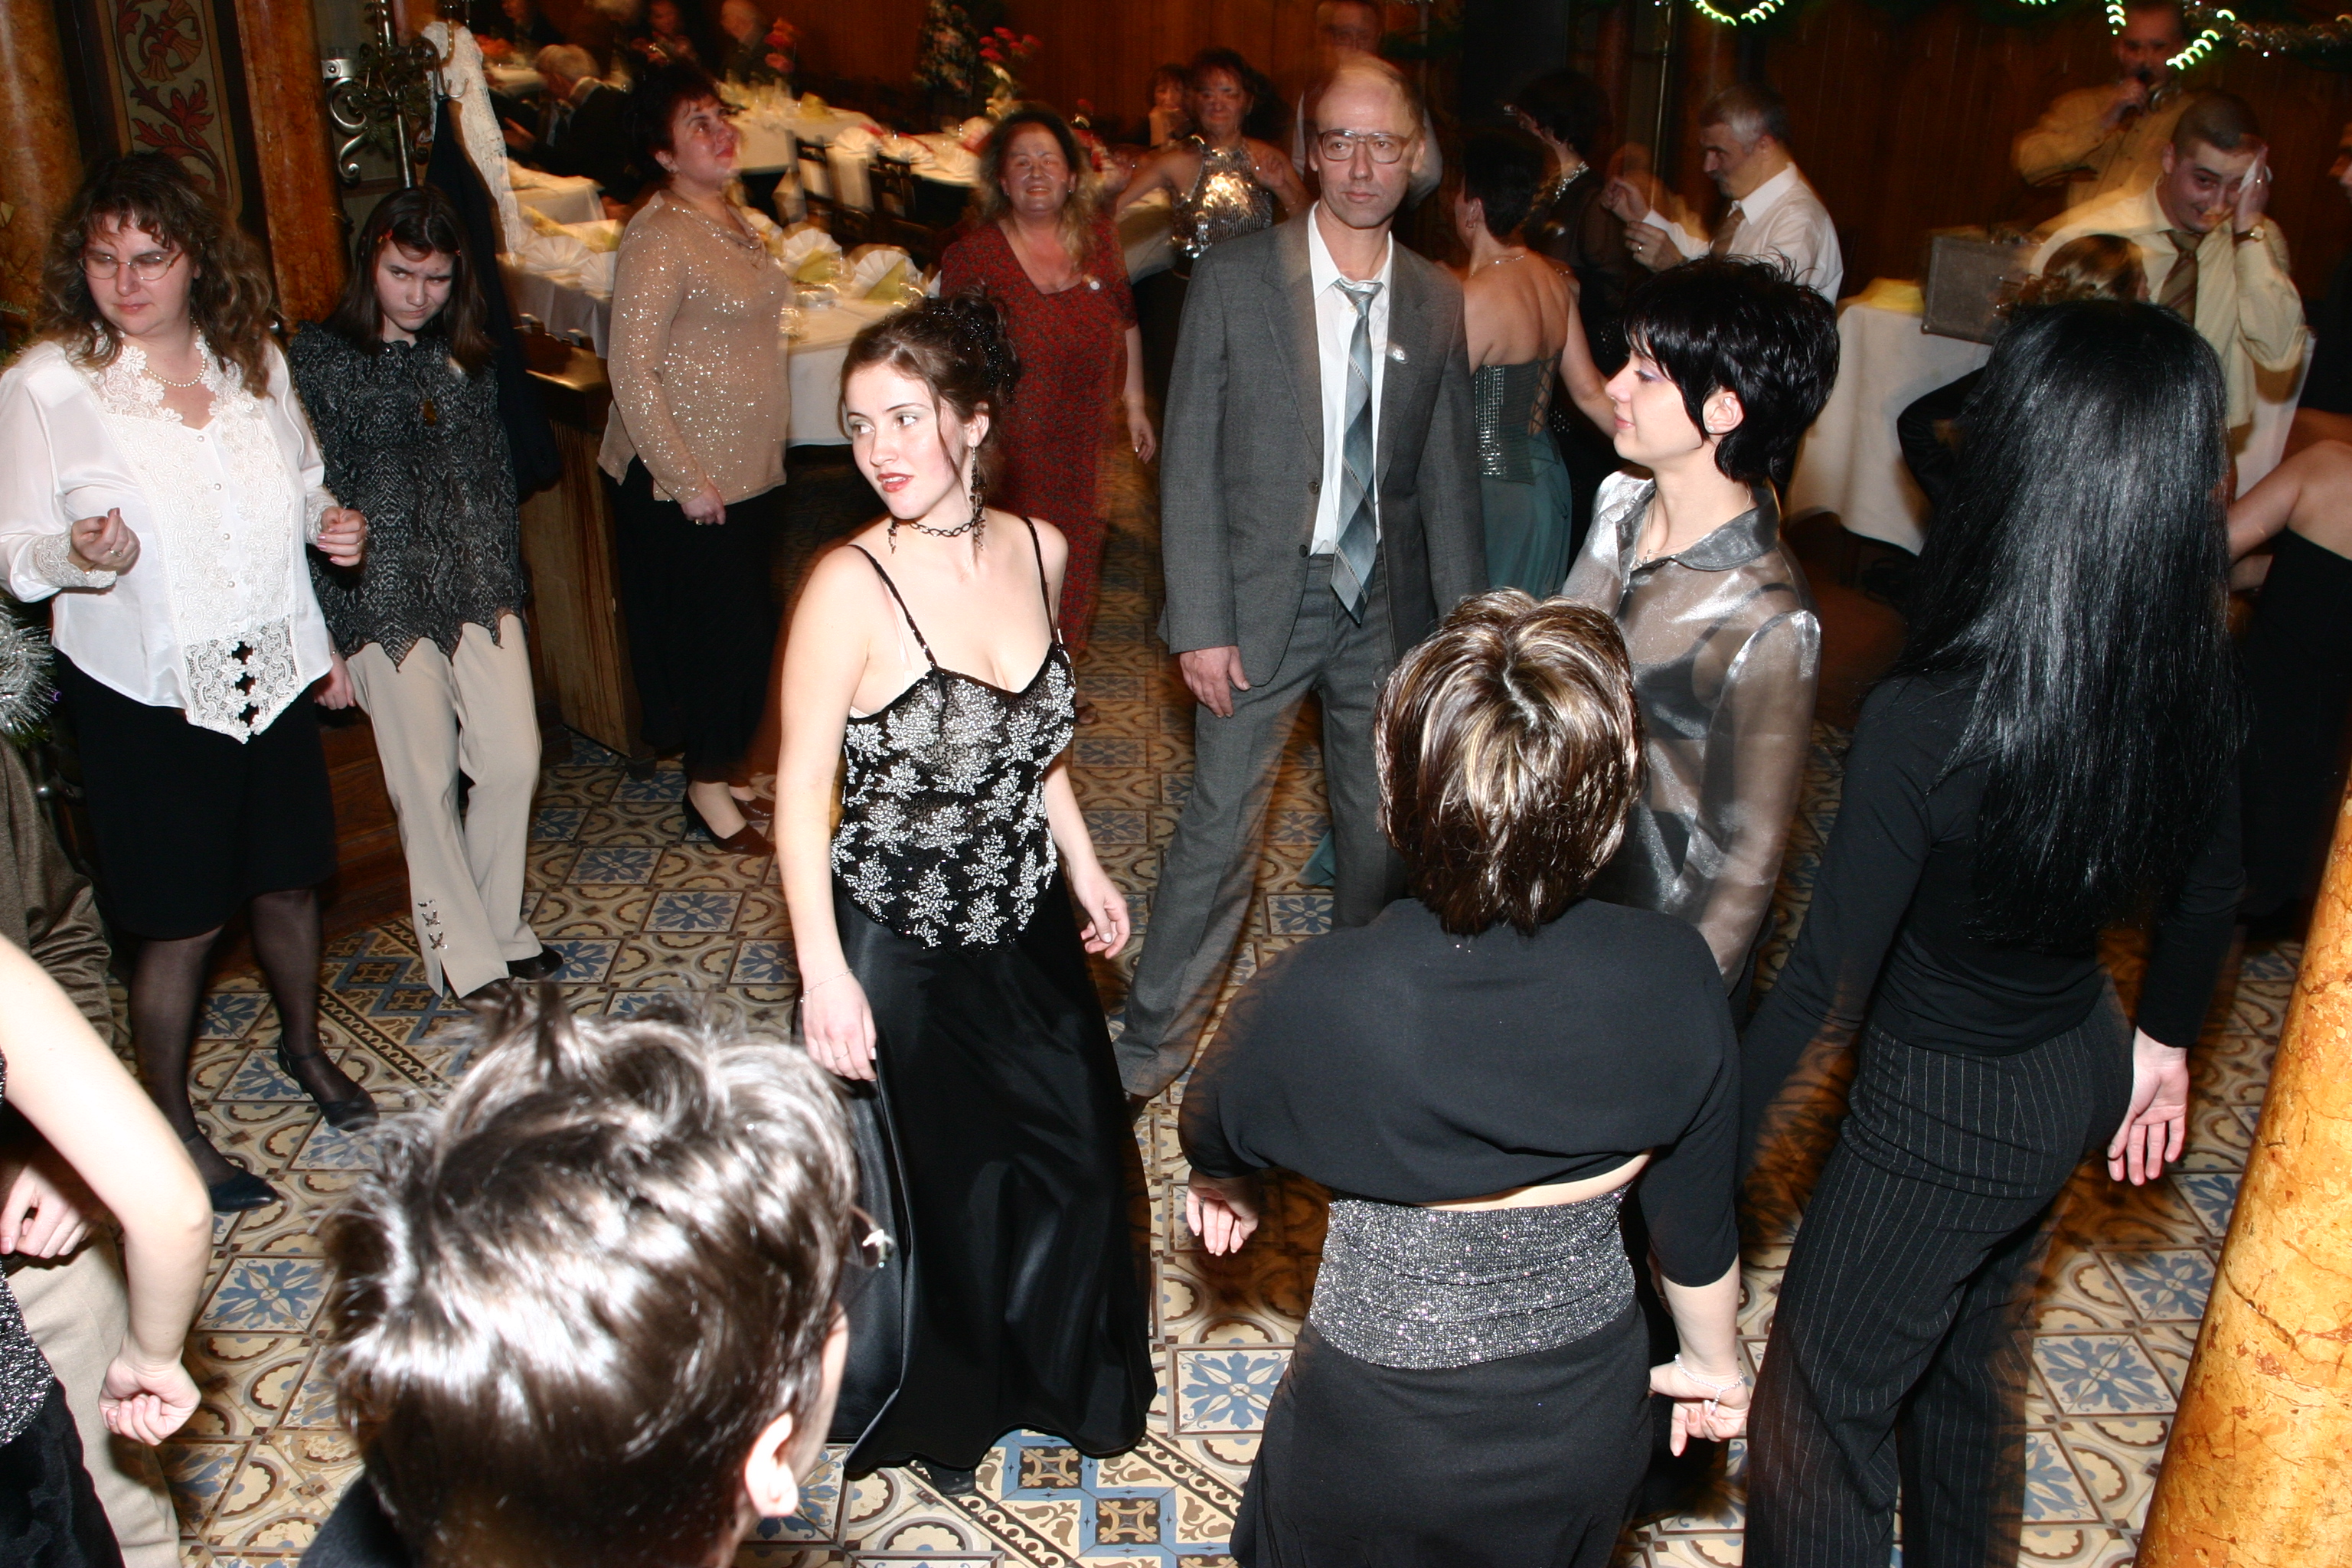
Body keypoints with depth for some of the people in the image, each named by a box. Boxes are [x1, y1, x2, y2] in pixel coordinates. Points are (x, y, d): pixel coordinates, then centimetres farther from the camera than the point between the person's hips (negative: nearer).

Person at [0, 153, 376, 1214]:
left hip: (271, 677, 4)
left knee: (289, 883, 17)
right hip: (148, 698, -4)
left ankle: (303, 1044, 43)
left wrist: (330, 525, -4)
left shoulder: (255, 362, 2)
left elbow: (302, 483, 17)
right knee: (182, 923, 4)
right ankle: (169, 1121, 25)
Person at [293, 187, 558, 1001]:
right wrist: (327, 631, -10)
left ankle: (498, 925, 22)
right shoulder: (320, 358, -5)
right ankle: (467, 957, 14)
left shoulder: (466, 356, 9)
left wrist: (509, 589, 13)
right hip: (387, 603, -4)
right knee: (427, 785, 2)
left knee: (514, 759, 2)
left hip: (480, 594, 4)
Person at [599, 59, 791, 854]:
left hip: (750, 466, 8)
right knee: (713, 628, 1)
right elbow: (632, 375, -21)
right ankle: (706, 785, 17)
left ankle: (728, 755, 32)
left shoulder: (735, 218, 9)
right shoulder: (657, 238, -18)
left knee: (750, 621, 16)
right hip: (686, 480, -8)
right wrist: (688, 481, -20)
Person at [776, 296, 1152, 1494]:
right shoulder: (850, 588, -22)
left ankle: (1059, 1376, 51)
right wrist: (824, 973, -20)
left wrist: (1083, 865, 14)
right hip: (899, 951, -5)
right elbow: (802, 788, -17)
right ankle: (935, 1407, 46)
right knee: (929, 1185, 15)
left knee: (1074, 1158, 21)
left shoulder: (1038, 551, -5)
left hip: (1027, 931, 6)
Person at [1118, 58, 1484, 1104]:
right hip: (1263, 596, -3)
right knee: (1220, 824, 1)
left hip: (1386, 601, 4)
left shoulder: (1437, 302, 3)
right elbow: (1191, 461, -8)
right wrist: (1200, 623, -13)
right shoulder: (1236, 278, -7)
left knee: (1381, 823, 15)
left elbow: (1448, 474, 8)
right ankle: (1152, 1042, 17)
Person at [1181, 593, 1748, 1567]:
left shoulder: (1314, 1002, -31)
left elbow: (1216, 1132, -7)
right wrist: (1715, 1360, 14)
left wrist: (1219, 1182, 18)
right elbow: (1696, 1216, -7)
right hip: (1589, 1416, 3)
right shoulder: (1671, 981, -24)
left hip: (1382, 1431, -2)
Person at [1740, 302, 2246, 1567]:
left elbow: (1822, 983, -28)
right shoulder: (2192, 668, -11)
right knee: (1972, 1345, 30)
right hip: (2083, 1066, 7)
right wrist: (2164, 1042, 21)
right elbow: (2209, 891, 4)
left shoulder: (1929, 721, -33)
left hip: (1947, 1110, -7)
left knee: (1823, 1407, 14)